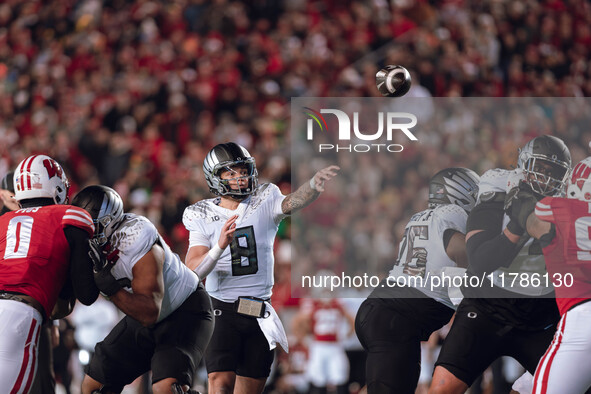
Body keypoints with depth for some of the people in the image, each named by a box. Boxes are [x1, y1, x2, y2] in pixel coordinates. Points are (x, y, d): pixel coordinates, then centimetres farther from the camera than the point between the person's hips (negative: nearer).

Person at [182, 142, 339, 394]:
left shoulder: (264, 202, 4)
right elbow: (193, 269, -10)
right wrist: (219, 246, -29)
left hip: (260, 314, 3)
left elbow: (292, 203, -19)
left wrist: (314, 185, -41)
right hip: (222, 311, -2)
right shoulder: (203, 217, 1)